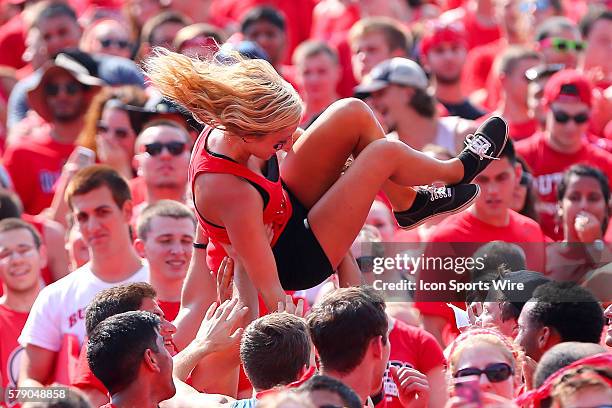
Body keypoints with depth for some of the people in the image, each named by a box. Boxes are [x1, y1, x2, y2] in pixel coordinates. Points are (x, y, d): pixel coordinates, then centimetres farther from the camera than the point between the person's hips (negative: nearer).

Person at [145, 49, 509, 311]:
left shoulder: (223, 128, -18)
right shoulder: (233, 193, -40)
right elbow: (269, 290, -35)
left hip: (286, 208, 8)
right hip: (294, 259, -8)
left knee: (354, 115, -3)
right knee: (383, 154, -11)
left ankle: (408, 204, 20)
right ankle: (457, 171, 22)